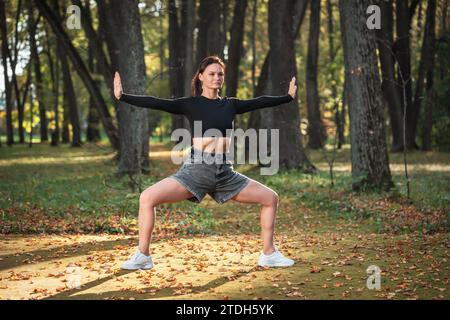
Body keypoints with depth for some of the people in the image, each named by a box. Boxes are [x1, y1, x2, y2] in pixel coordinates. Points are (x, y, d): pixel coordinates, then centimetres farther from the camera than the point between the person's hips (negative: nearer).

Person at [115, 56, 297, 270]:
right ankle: (142, 256, -7)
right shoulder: (190, 105, 1)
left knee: (271, 198, 4)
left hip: (225, 173, 4)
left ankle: (269, 255, 15)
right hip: (196, 170, -4)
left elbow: (260, 102, 22)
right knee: (147, 198, -20)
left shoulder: (230, 105, 12)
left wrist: (289, 97, 29)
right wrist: (122, 97, -15)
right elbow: (156, 103, -7)